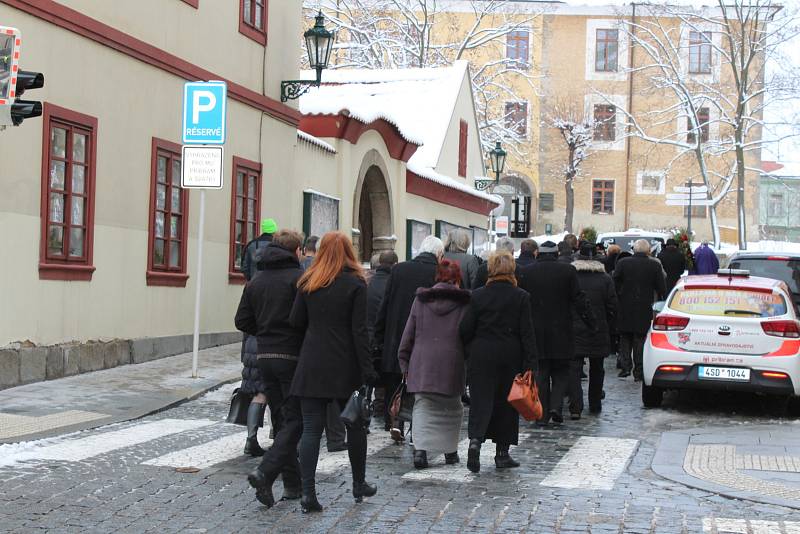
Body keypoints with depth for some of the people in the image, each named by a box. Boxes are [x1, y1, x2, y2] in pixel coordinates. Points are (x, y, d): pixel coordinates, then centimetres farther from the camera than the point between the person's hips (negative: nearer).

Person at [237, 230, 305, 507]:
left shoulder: (256, 280, 10)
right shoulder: (299, 277, -9)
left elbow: (242, 321, 8)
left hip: (264, 357, 6)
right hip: (293, 357, -6)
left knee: (281, 420, 13)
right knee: (295, 420, -2)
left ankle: (293, 483, 16)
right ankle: (265, 472, -17)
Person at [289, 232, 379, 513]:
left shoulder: (308, 283, 3)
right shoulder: (355, 284, -4)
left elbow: (296, 321, 2)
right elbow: (359, 331, -9)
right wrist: (367, 370, -8)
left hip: (312, 364, 2)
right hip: (345, 366, -2)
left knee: (311, 429, 1)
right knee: (355, 424, 15)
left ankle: (308, 492, -7)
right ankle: (359, 484, 26)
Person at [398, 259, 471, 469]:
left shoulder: (420, 300, 6)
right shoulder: (464, 302, 0)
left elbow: (408, 334, 7)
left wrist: (405, 362, 12)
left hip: (423, 363, 1)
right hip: (452, 363, -1)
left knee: (422, 406, 3)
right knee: (452, 408, 15)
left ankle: (420, 448, -14)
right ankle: (450, 450, 19)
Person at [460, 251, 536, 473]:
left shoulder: (478, 296, -3)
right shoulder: (521, 297, -5)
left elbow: (465, 330, -1)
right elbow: (527, 333, -6)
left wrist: (471, 349, 18)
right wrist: (528, 364, -2)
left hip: (482, 355, 0)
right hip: (510, 357, 0)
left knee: (481, 399, 2)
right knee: (506, 402, 9)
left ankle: (475, 439, -22)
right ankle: (502, 453, 13)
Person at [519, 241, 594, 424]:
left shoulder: (526, 272, -1)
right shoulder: (568, 270, -5)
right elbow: (579, 300, -5)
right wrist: (591, 322, 3)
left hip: (536, 332, 1)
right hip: (561, 332, -1)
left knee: (540, 373, 7)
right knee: (561, 372, 11)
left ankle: (542, 414, 7)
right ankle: (556, 406, -6)